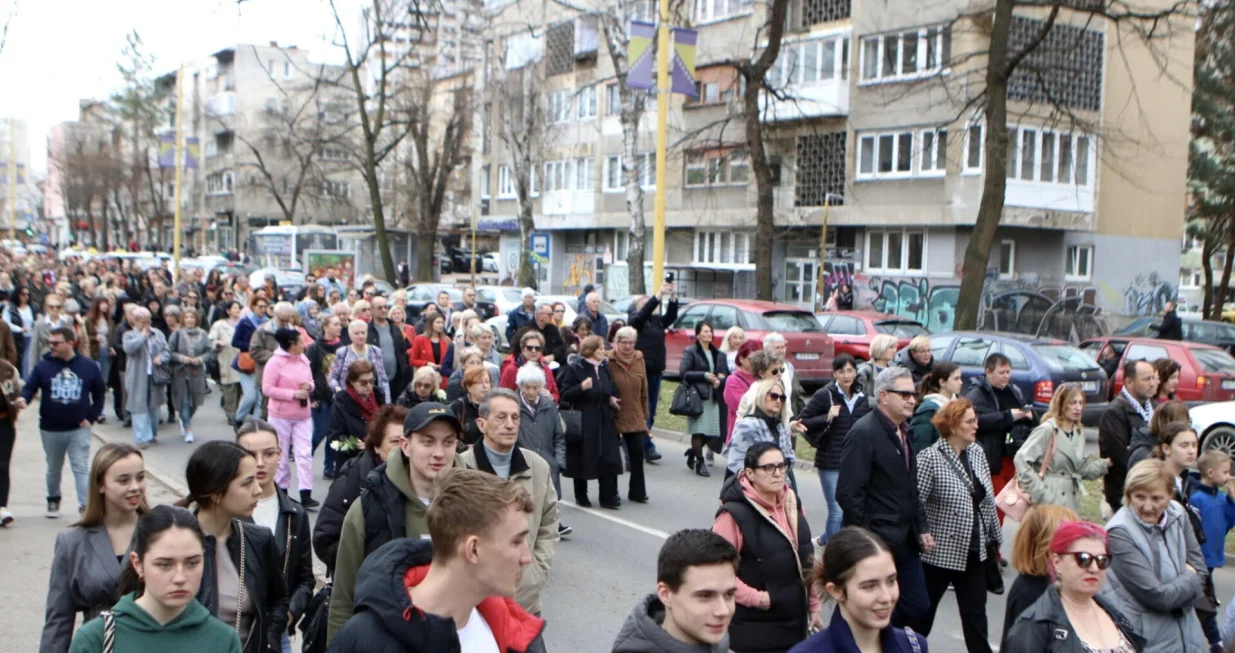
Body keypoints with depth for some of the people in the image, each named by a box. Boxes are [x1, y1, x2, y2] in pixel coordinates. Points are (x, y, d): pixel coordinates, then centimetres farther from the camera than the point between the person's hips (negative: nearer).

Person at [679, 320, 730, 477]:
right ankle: (700, 461, 6)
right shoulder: (690, 352, -1)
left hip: (714, 397, 5)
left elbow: (725, 373, 19)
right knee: (699, 430, -7)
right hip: (697, 396, -5)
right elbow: (683, 372, -9)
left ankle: (693, 451, 27)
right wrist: (704, 375, -14)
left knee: (713, 432, 2)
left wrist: (721, 379, -4)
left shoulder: (718, 354, 15)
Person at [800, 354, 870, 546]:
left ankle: (824, 540, 33)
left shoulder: (862, 399, 8)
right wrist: (827, 418, -20)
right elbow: (801, 421, -8)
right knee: (838, 512, -8)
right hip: (831, 463, -5)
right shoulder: (824, 396, -7)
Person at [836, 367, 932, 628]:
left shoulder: (902, 433, 13)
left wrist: (922, 528, 13)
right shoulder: (863, 433, -16)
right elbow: (848, 494, -20)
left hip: (905, 543, 9)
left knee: (917, 605, 11)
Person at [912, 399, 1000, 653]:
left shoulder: (977, 452, 4)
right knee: (923, 613, 11)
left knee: (976, 616, 9)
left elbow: (988, 500, 11)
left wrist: (994, 537, 12)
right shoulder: (931, 458, -16)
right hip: (940, 553, -5)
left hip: (974, 553, 6)